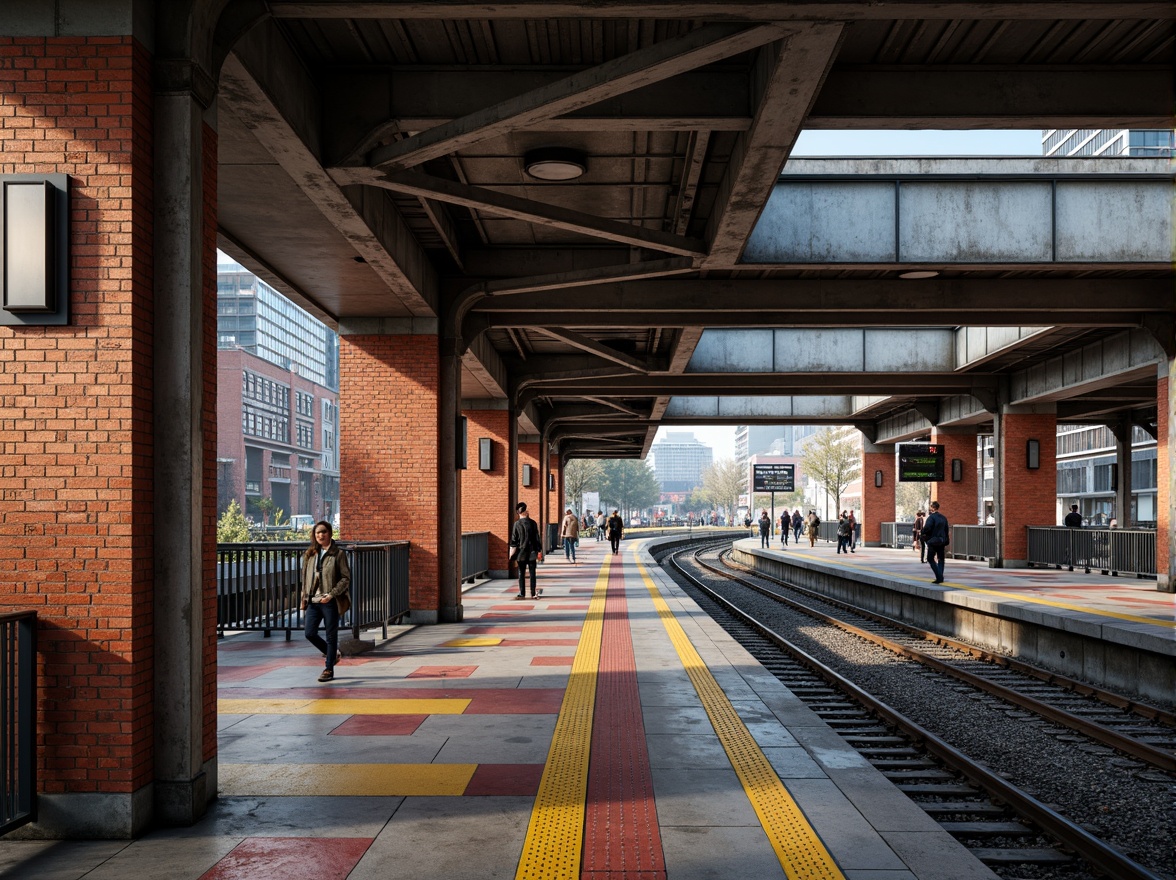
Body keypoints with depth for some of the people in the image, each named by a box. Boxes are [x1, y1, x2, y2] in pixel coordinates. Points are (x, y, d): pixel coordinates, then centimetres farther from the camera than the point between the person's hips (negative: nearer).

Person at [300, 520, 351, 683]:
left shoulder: (338, 554, -4)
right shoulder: (309, 554, 11)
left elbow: (346, 578, -7)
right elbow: (305, 577, 17)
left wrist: (331, 594, -17)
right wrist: (304, 598, 9)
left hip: (330, 602, -5)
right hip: (313, 601, 5)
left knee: (331, 636, 2)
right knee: (310, 633, 1)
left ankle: (329, 670, 13)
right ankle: (333, 654, 26)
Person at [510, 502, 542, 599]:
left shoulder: (517, 524, -4)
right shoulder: (532, 523, -5)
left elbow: (513, 539, -1)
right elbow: (537, 537, -2)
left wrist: (512, 553, 7)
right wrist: (539, 551, 7)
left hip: (521, 553, 0)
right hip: (532, 552, 0)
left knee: (521, 574, 6)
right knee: (532, 573, 5)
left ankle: (522, 594, 4)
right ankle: (533, 594, 5)